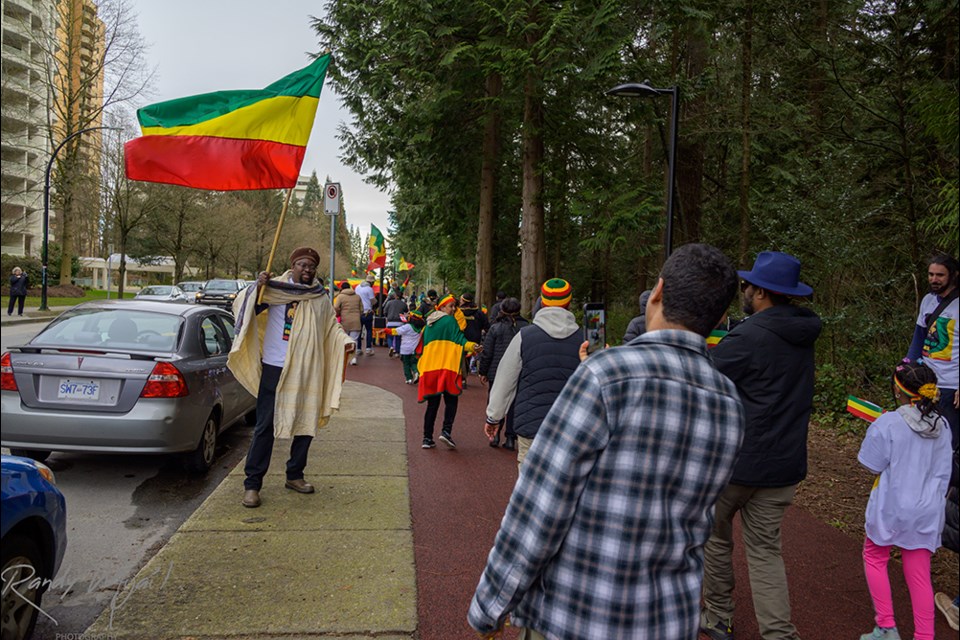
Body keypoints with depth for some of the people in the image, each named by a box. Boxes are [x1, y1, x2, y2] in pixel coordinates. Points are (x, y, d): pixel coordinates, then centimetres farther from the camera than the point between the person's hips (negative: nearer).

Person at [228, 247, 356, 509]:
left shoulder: (321, 298, 10)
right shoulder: (274, 288, -2)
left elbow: (332, 326, 17)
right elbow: (245, 307, -7)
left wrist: (345, 341, -2)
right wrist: (257, 288, -25)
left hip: (307, 371, 4)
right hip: (275, 367, -4)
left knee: (306, 424, 10)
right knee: (265, 426, -1)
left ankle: (294, 475, 27)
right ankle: (252, 484, 5)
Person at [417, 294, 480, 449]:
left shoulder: (429, 324, 18)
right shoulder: (450, 321, -3)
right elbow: (459, 339, -15)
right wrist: (471, 346, -25)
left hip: (429, 368, 6)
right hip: (447, 367, -6)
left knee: (432, 403, 10)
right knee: (451, 401, 3)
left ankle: (427, 438, 8)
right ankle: (446, 431, -14)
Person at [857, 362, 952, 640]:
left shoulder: (887, 424, -19)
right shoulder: (941, 426, -2)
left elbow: (873, 466, -11)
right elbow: (943, 473, 7)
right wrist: (935, 501, 20)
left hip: (891, 508, -4)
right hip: (927, 512, 5)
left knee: (874, 559, 16)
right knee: (919, 574, 12)